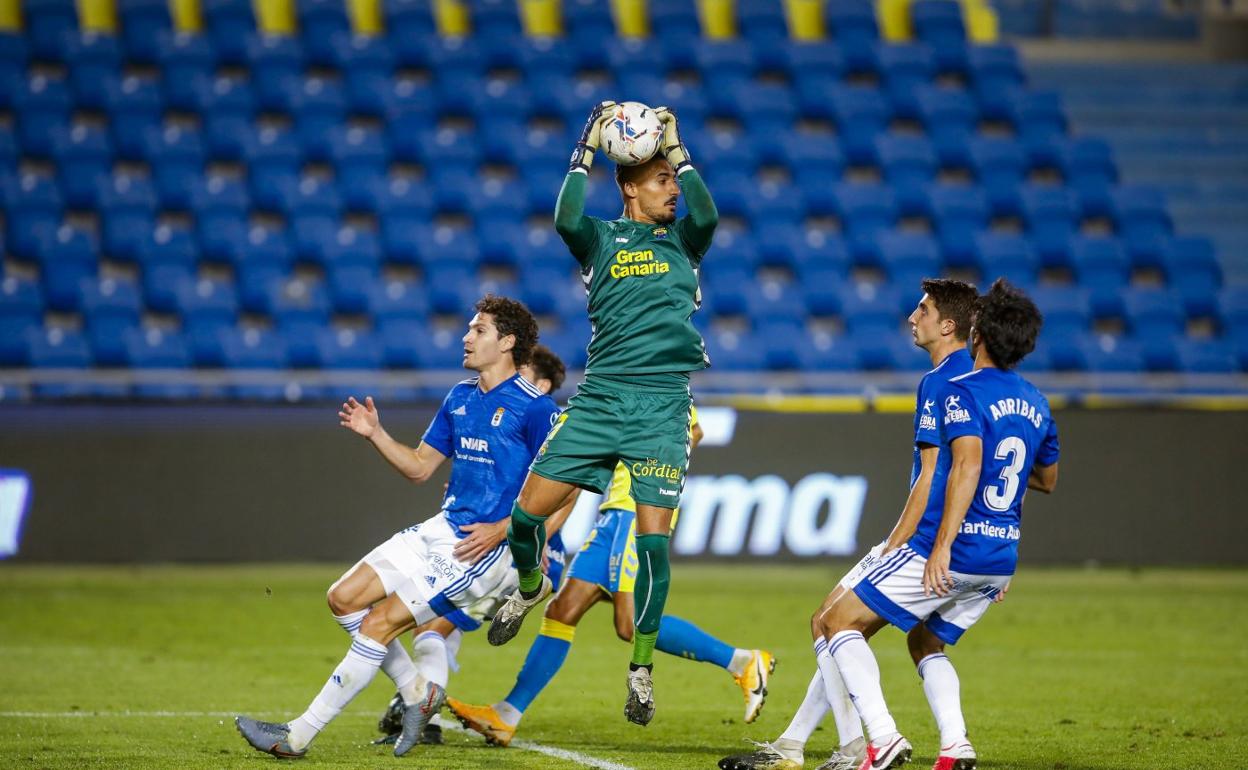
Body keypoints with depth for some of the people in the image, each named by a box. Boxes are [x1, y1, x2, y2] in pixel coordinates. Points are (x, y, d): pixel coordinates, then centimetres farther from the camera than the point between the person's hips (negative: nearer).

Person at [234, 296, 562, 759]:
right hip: (442, 529, 9)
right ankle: (419, 693, 14)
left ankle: (298, 737, -12)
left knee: (380, 623, -15)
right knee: (344, 598, 1)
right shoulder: (459, 398, 14)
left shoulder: (534, 408, -10)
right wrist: (376, 434, 3)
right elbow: (420, 467, 19)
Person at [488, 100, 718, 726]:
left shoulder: (681, 242, 13)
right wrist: (588, 148, -6)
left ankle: (641, 669, 3)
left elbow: (707, 216, -10)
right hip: (599, 396, 1)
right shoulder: (602, 238, 10)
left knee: (652, 537, -9)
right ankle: (530, 587, 29)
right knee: (528, 510, -5)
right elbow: (566, 219, -12)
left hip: (663, 404, 0)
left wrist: (676, 147, -2)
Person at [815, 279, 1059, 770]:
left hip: (954, 552, -8)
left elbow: (968, 462, -26)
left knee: (837, 623, 0)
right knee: (929, 643, 27)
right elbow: (1047, 479, 28)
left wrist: (942, 546, -30)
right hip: (1002, 560, 8)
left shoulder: (962, 392, -11)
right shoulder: (1035, 403, 13)